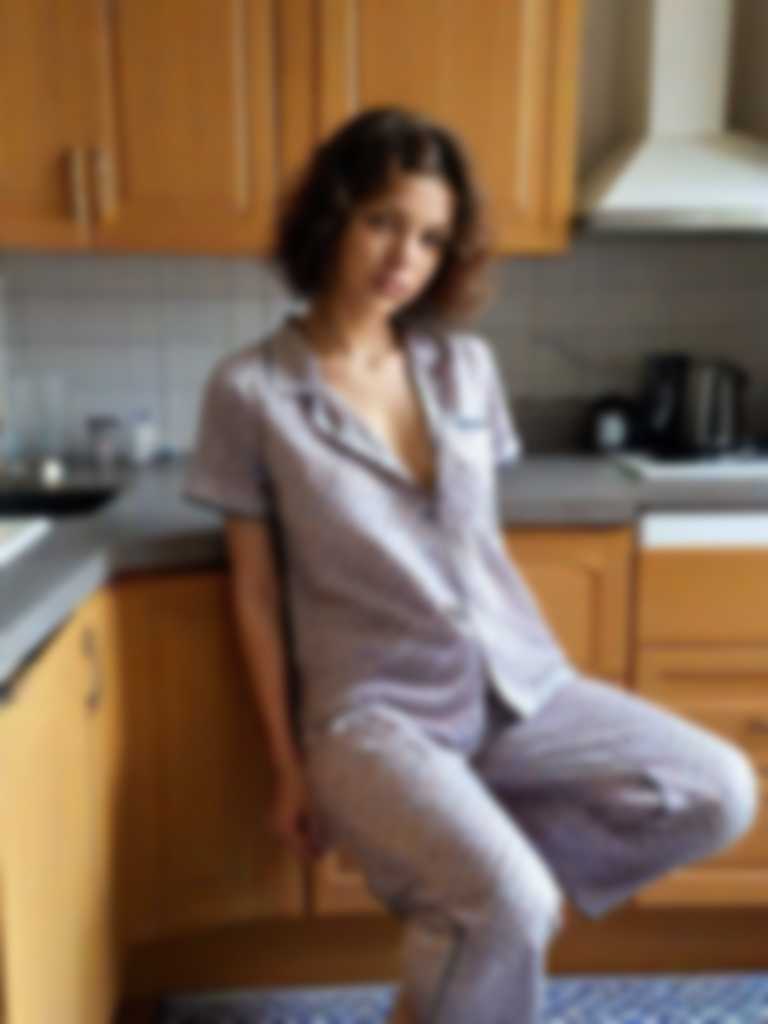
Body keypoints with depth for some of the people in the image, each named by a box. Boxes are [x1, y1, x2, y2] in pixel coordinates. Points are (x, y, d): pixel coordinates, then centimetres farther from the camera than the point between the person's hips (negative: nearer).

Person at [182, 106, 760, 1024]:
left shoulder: (466, 365, 5)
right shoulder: (250, 390, -7)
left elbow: (482, 543, 12)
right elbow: (257, 593, -3)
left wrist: (530, 675, 13)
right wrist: (290, 767, -1)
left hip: (517, 686, 5)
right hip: (372, 709, -5)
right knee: (509, 909, -28)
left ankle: (453, 879, 5)